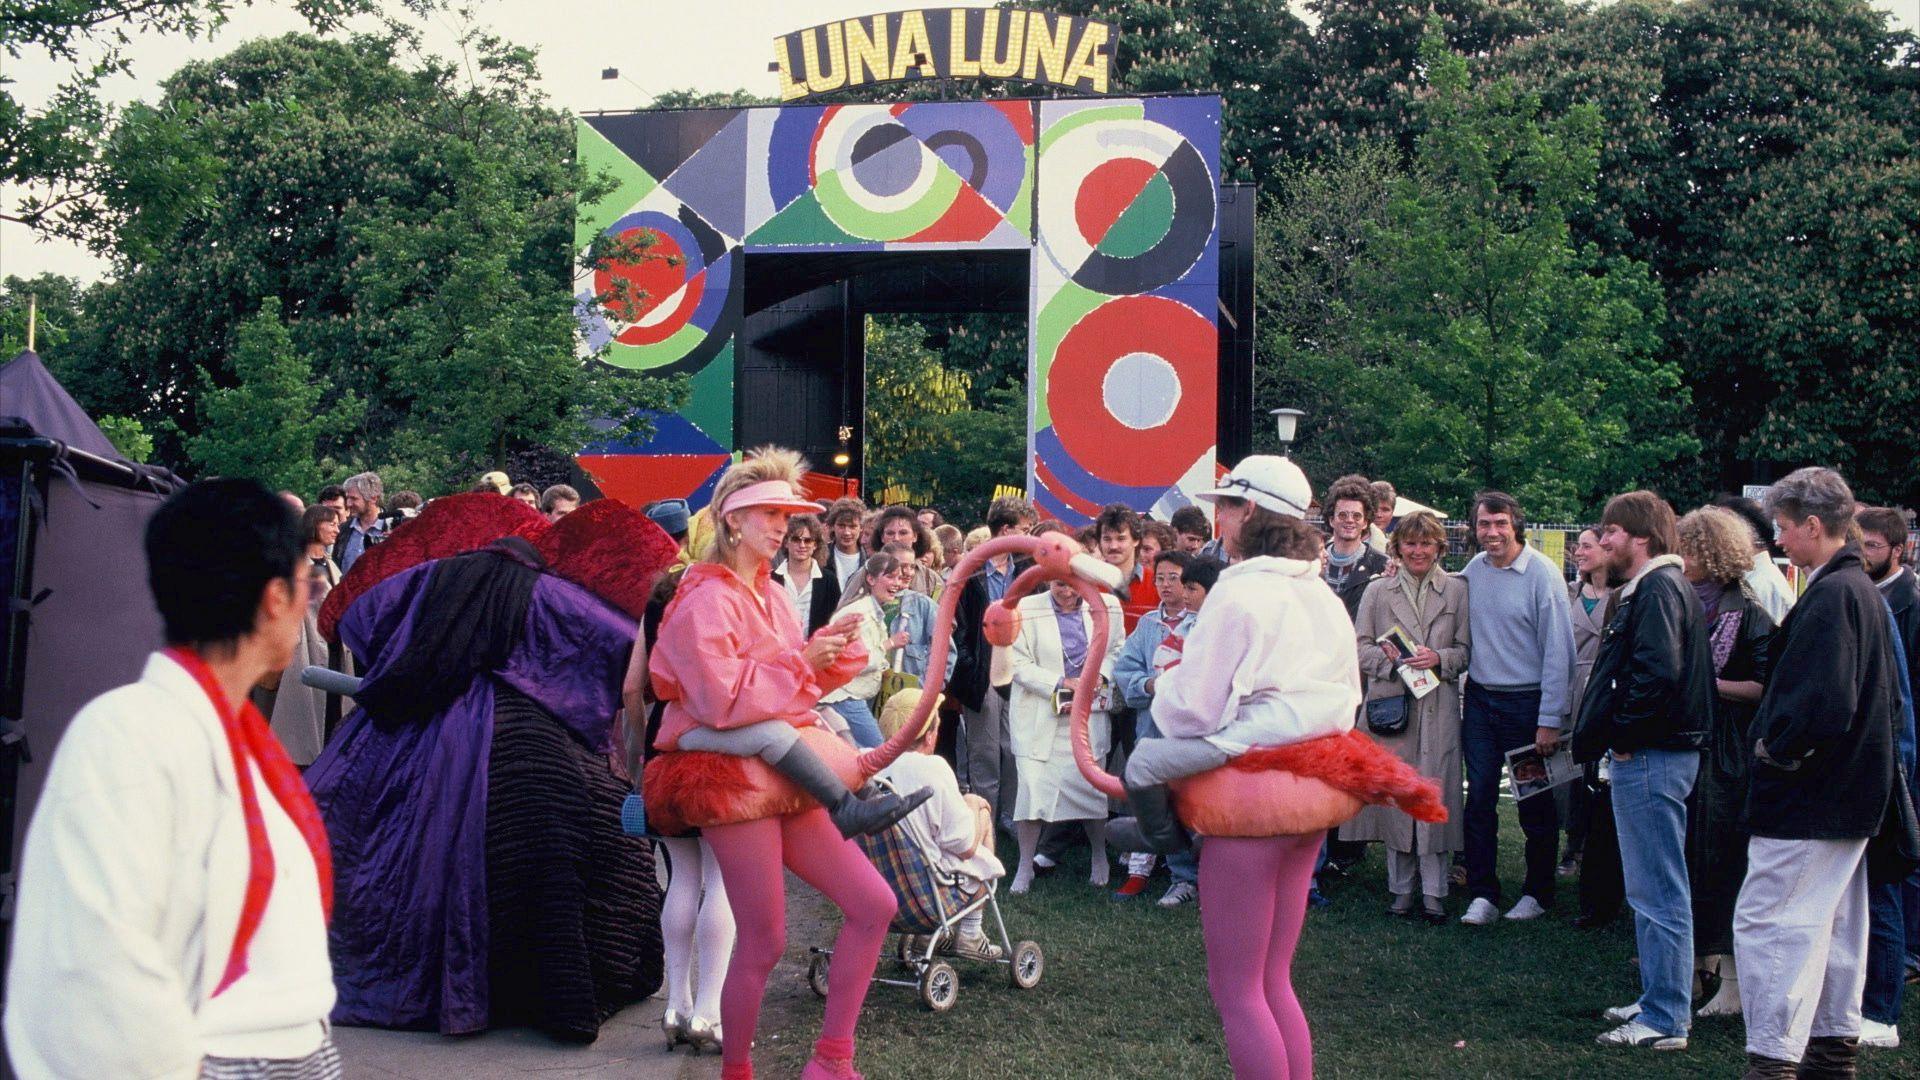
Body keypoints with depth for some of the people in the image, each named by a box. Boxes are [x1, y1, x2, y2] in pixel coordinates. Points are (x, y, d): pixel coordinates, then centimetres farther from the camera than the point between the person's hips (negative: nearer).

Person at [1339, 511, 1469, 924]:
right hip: (1390, 704, 1)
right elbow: (1359, 646, 6)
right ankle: (1402, 888, 14)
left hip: (1438, 708, -1)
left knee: (1435, 794, -3)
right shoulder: (1377, 591, 10)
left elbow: (1466, 650, 6)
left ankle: (1433, 891, 7)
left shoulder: (1457, 591, 8)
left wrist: (1438, 659, -13)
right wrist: (1388, 658, -12)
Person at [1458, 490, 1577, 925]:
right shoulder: (1472, 571, 3)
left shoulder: (1542, 574, -12)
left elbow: (1558, 651, -12)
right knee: (1479, 798, 3)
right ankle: (1482, 894, 12)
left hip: (1527, 701, -4)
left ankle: (1538, 893, 23)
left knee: (1535, 806, 8)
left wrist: (1550, 720, -13)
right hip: (1480, 698, 4)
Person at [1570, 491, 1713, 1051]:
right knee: (1653, 890, 17)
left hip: (1650, 756, -11)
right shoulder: (1652, 587, 18)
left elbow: (1658, 672, -27)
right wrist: (1619, 737, 13)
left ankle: (1664, 1021, 2)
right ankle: (1658, 1001, 27)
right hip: (1645, 754, 11)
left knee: (1658, 893, -5)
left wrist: (1625, 737, -17)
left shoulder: (1658, 590, -15)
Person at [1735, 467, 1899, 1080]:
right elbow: (1888, 693, 21)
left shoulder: (1830, 596, -20)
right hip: (1853, 792, 11)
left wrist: (1775, 749, -14)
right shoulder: (1863, 590, 12)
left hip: (1808, 798, -11)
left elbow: (1822, 703, -29)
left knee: (1767, 922, -8)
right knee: (1836, 923, 18)